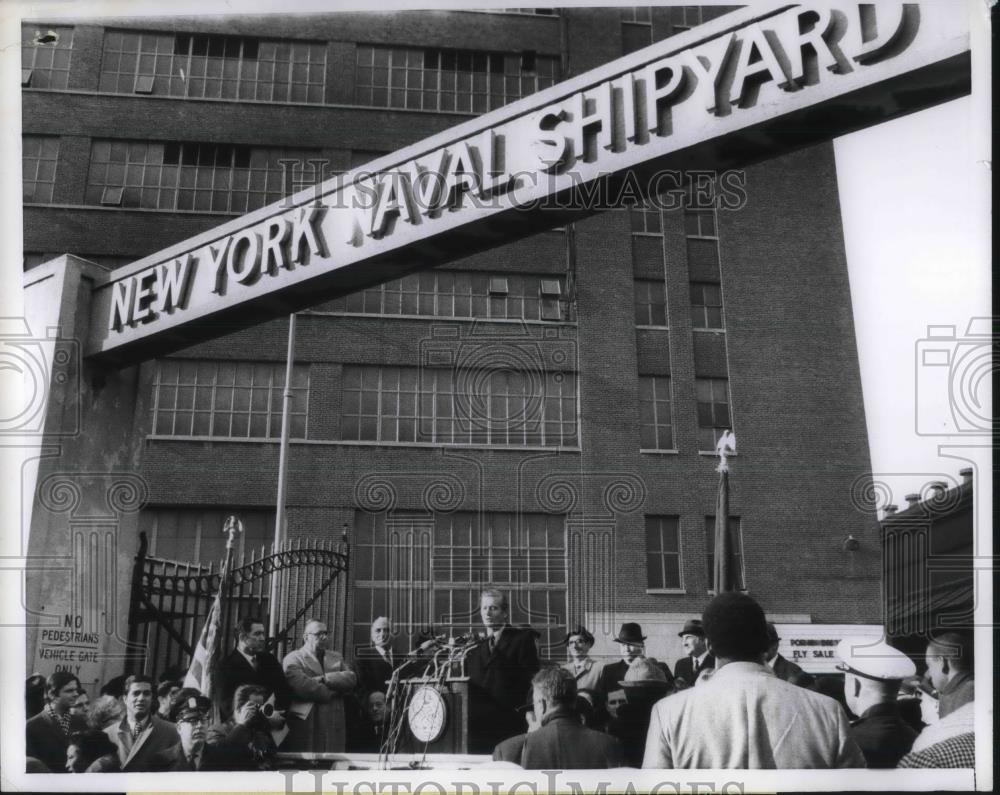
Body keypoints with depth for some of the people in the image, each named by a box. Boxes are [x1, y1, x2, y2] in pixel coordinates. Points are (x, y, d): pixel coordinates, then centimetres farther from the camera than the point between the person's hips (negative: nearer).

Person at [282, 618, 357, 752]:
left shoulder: (337, 657, 18)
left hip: (335, 725, 5)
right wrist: (335, 689, -6)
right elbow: (302, 686, -16)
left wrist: (325, 678, -12)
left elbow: (351, 679, 2)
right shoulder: (293, 659, 0)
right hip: (306, 723, -5)